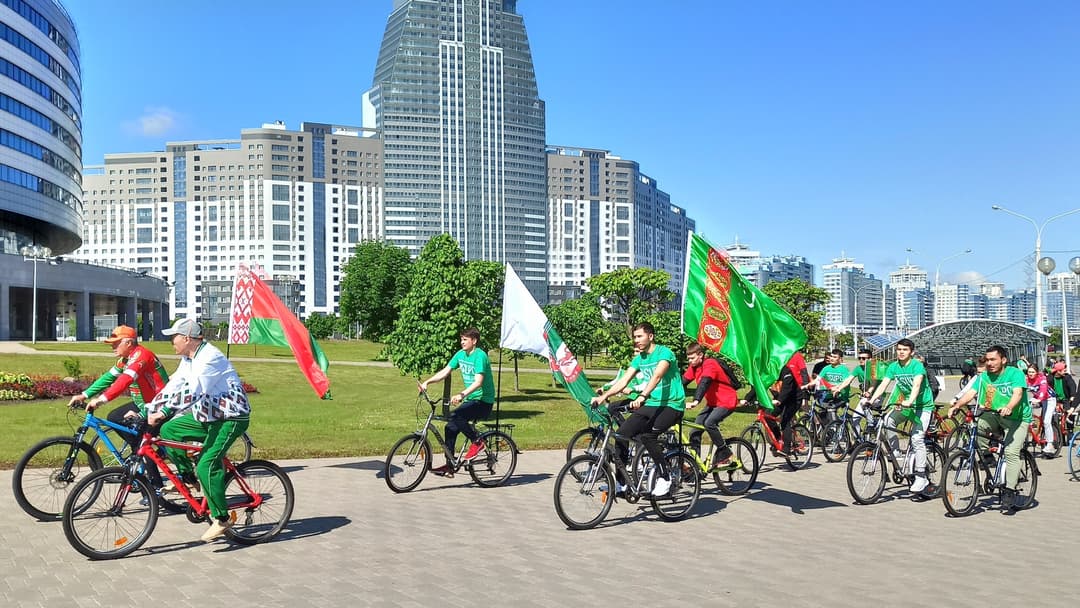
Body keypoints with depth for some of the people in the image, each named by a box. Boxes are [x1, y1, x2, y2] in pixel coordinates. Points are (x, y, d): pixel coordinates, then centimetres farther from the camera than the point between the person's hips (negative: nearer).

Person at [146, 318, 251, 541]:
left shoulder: (210, 357, -21)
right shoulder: (188, 359, 9)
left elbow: (192, 392, -32)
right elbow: (172, 387, 10)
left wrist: (163, 412, -34)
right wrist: (147, 411, 3)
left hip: (231, 417, -9)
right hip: (208, 415, 10)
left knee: (207, 465, -17)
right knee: (168, 430, -2)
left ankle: (222, 519, -6)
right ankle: (187, 476, 12)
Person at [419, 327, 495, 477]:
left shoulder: (480, 355, -17)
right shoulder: (460, 354, 7)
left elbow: (478, 382, -28)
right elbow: (444, 372, 7)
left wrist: (461, 394, -41)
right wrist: (426, 382, -7)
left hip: (484, 401, -8)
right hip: (470, 400, 8)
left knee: (455, 415, -28)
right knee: (450, 427, -2)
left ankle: (477, 441, -9)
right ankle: (449, 467, 7)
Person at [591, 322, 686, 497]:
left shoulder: (664, 352, -11)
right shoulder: (639, 358, 11)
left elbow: (657, 376, -29)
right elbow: (624, 381, 3)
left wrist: (642, 396, -45)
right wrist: (603, 396, -11)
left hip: (672, 405, -7)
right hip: (651, 405, 7)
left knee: (647, 434, -30)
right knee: (621, 433, -10)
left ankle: (664, 477, -12)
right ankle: (619, 481, -2)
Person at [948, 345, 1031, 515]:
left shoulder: (1015, 373, -10)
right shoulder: (983, 376, 1)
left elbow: (1018, 393, -27)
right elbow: (971, 393, -11)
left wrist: (1008, 408, -48)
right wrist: (956, 406, -29)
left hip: (1017, 418, -4)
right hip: (995, 417, 4)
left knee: (1011, 452, -20)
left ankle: (1009, 494, -15)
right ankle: (986, 458, -4)